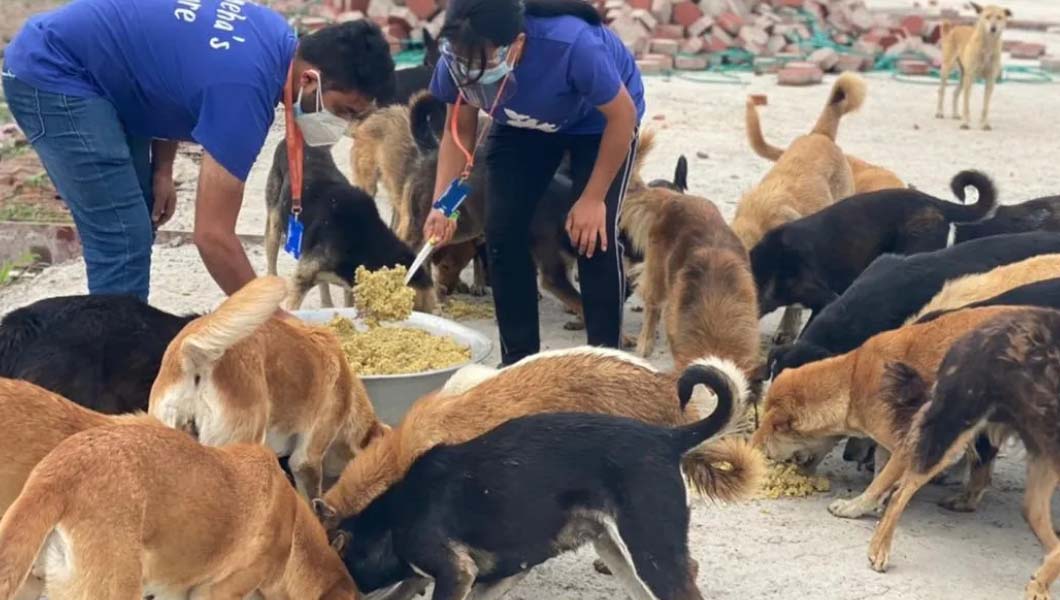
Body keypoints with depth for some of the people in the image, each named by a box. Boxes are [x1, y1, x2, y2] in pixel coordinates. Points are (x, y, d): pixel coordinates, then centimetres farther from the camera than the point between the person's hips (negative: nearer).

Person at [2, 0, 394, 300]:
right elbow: (212, 235, -28)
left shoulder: (277, 40, -3)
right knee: (123, 242, -13)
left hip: (94, 75, 10)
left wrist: (161, 169, 5)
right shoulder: (245, 85, -30)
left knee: (135, 230, 13)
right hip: (52, 74, -10)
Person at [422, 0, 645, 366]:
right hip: (522, 124, 4)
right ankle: (519, 360, 9)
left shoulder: (573, 45, -44)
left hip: (601, 120, -4)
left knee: (596, 233, -16)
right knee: (502, 229, -6)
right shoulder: (458, 58, -31)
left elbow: (622, 116, -27)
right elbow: (460, 130, -12)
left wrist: (593, 198, -22)